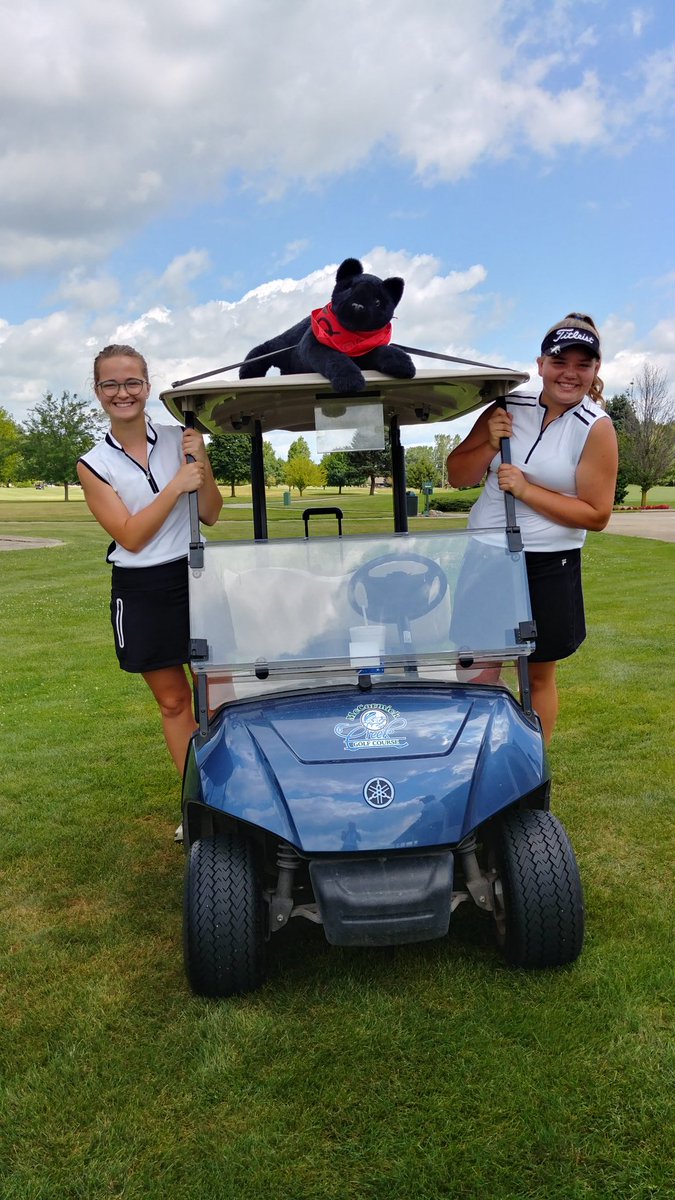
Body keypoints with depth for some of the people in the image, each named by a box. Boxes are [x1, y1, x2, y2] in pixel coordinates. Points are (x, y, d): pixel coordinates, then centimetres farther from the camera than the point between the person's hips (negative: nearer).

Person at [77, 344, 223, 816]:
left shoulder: (180, 439, 0)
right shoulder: (94, 464, -3)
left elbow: (211, 515, 1)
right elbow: (130, 537, -12)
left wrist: (202, 463, -13)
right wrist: (177, 485, -19)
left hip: (197, 577, 1)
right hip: (142, 591, 0)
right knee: (173, 701, 10)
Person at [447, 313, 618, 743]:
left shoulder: (596, 428, -6)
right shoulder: (507, 411, 2)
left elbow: (596, 515, -11)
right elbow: (457, 476, 6)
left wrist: (525, 489, -18)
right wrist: (489, 444, -12)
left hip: (548, 566, -2)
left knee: (539, 675, 10)